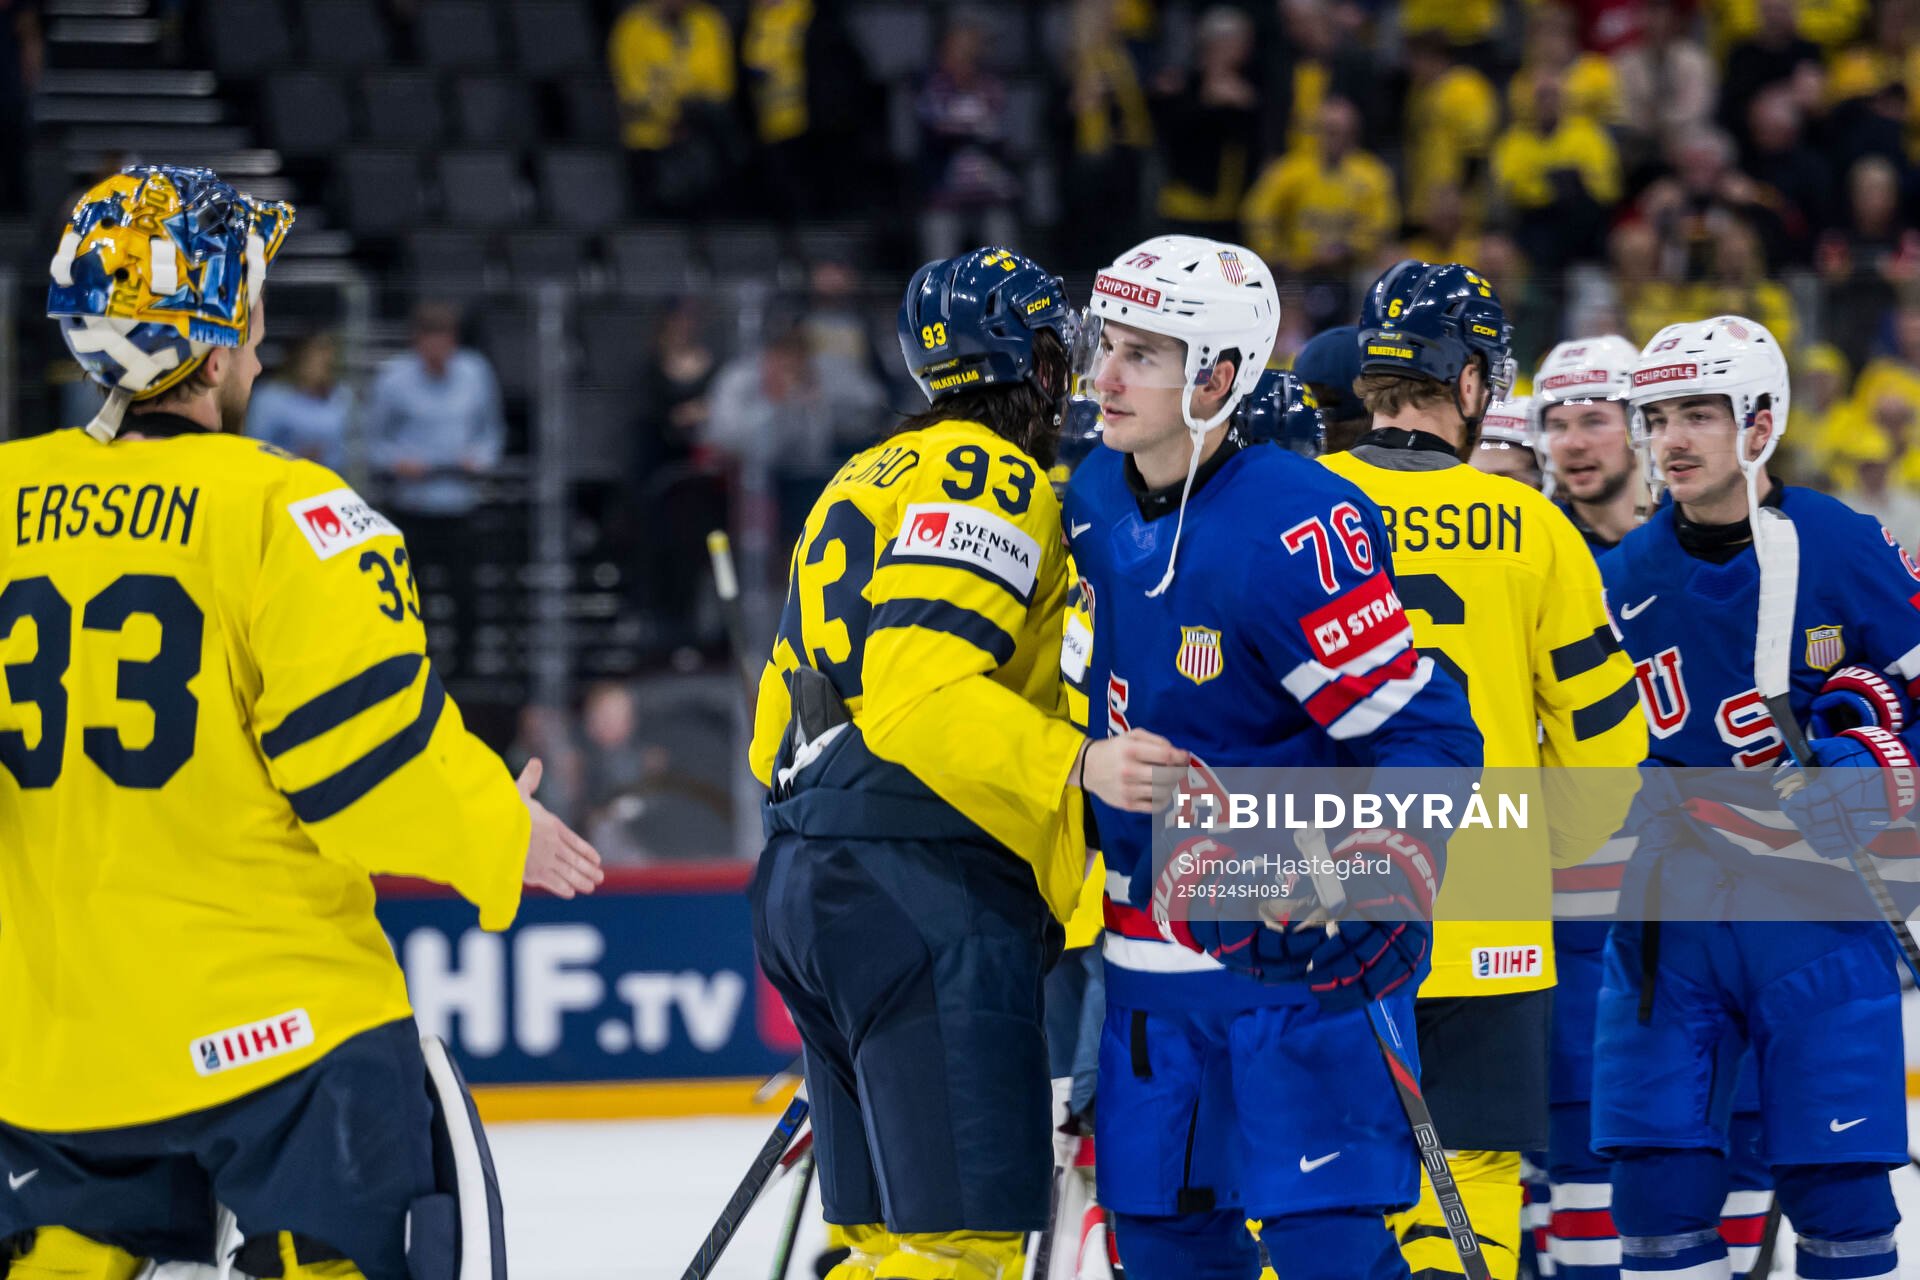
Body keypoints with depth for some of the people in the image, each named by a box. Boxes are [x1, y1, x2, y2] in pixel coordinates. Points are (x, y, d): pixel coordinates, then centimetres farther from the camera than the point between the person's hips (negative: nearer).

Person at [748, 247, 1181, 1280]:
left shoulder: (862, 483, 23)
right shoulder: (994, 478, -6)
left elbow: (780, 722, 25)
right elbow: (921, 685, -21)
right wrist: (1078, 766, -30)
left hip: (808, 883, 10)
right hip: (926, 890, -10)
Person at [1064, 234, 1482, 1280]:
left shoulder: (1297, 530, -20)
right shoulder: (1096, 499, 4)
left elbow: (1425, 733, -18)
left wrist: (1380, 897, -26)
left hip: (1303, 951, -7)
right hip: (1154, 947, 8)